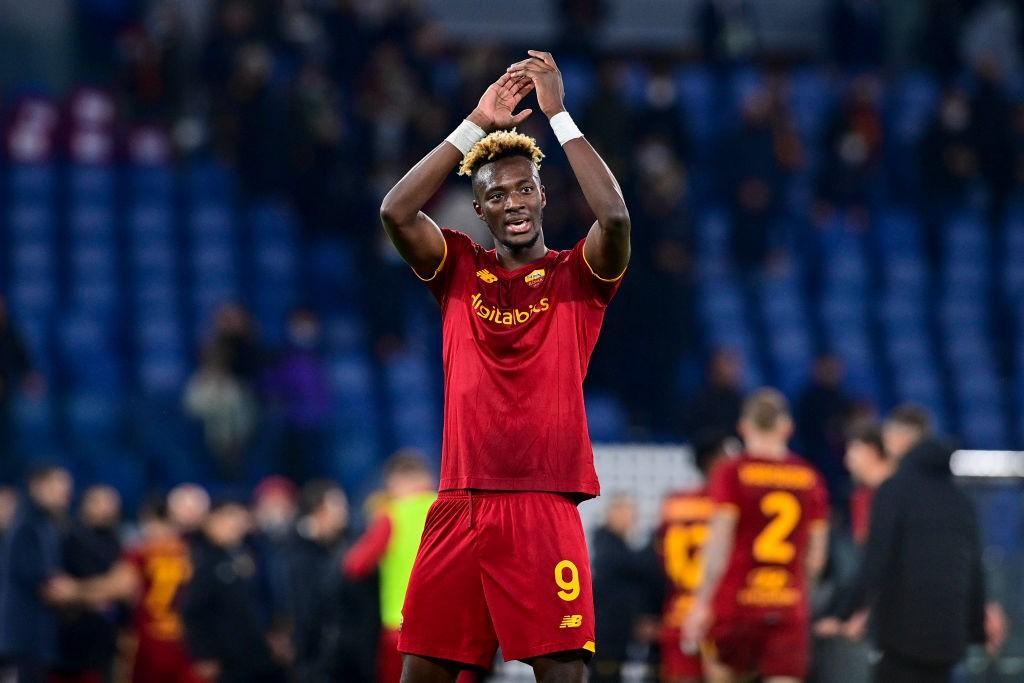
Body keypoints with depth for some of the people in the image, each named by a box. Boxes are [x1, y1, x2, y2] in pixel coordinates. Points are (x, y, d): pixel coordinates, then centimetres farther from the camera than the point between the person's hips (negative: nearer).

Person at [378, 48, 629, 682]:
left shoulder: (576, 277, 5)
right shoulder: (460, 270, 12)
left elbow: (615, 218, -16)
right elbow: (396, 212, -5)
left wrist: (559, 115, -12)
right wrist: (475, 126, -8)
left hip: (546, 509, -3)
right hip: (460, 508, 3)